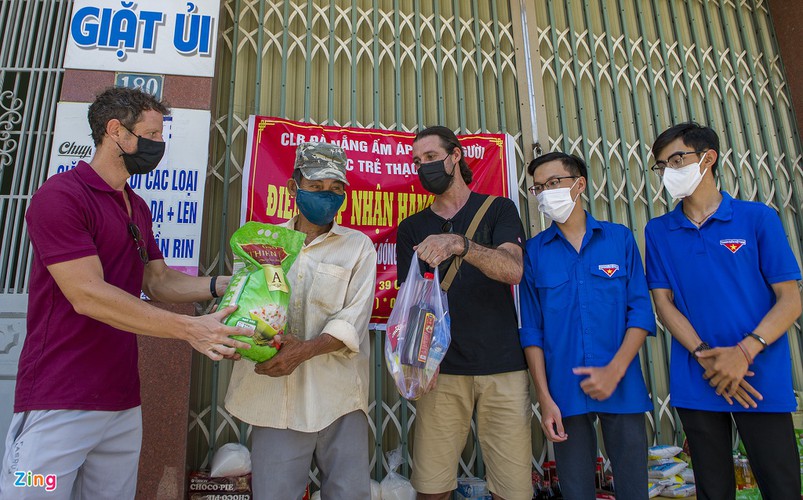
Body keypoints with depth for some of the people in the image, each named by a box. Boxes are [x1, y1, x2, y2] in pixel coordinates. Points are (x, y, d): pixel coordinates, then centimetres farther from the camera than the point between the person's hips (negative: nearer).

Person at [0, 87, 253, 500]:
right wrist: (190, 329, -24)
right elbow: (88, 295, -20)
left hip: (123, 403, 8)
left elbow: (158, 282, 14)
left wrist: (221, 285, -3)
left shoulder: (139, 208, 15)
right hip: (59, 404, -7)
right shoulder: (60, 195, -13)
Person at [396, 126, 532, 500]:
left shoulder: (498, 209, 9)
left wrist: (458, 243, -26)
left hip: (503, 367, -1)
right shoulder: (411, 228, 14)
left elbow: (513, 270, -9)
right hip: (441, 369, 1)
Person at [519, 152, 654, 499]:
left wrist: (615, 370, -12)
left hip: (623, 389, 1)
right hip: (565, 393, 0)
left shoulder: (620, 238, 4)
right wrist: (545, 398, -5)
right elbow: (532, 330, 1)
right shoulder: (534, 251, 3)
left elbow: (641, 312, 1)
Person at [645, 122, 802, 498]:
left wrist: (743, 353, -16)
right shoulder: (658, 231, 7)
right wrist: (704, 354, -11)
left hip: (762, 378, -1)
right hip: (694, 382, 2)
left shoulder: (757, 218, 1)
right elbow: (662, 301, 3)